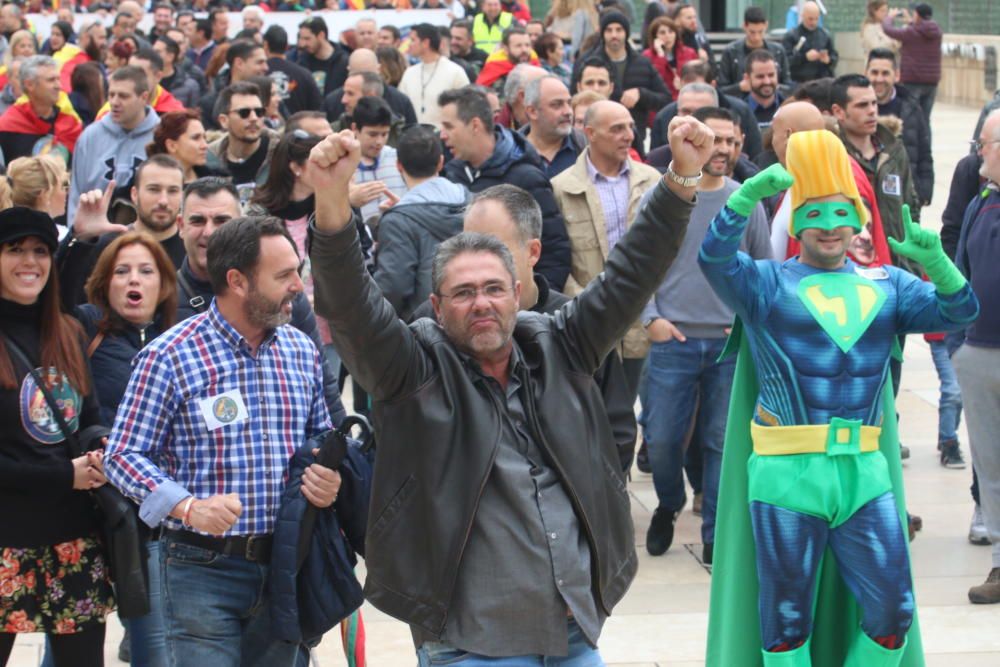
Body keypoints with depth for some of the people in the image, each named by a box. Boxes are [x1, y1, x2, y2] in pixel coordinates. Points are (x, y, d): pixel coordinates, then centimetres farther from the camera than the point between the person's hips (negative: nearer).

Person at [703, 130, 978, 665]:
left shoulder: (885, 285, 13)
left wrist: (934, 259, -18)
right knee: (786, 622, 5)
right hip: (787, 477, -3)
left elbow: (959, 310, 2)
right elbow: (714, 260, -14)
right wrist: (748, 196, -30)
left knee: (892, 616, 3)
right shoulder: (766, 283, 3)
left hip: (865, 473, 3)